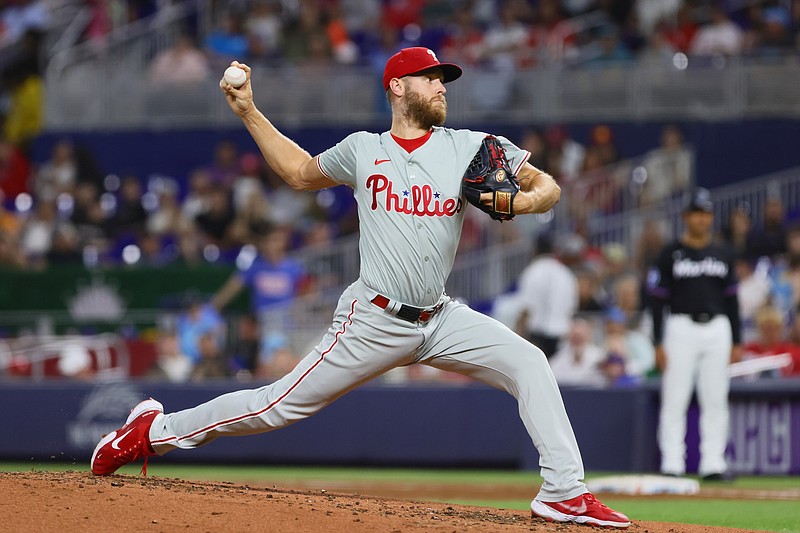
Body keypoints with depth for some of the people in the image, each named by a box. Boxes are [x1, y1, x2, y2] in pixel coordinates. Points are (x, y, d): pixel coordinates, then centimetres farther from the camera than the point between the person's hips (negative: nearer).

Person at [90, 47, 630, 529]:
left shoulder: (470, 148, 4)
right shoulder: (362, 150, 4)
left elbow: (549, 186, 2)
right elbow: (301, 171, 23)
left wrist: (527, 199, -21)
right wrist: (248, 111, 17)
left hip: (442, 320, 2)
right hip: (373, 323, -2)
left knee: (528, 363, -16)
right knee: (282, 405, -3)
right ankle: (157, 430, 14)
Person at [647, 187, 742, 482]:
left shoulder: (723, 255, 12)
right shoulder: (671, 253, 1)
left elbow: (731, 299, 14)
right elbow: (657, 299, 0)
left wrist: (737, 341, 8)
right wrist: (658, 343, -7)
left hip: (718, 330, 3)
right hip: (681, 328, -3)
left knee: (715, 400, 3)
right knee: (674, 400, -4)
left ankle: (713, 463, 7)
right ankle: (672, 464, -1)